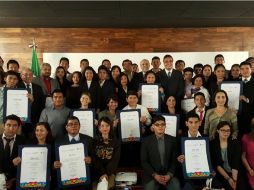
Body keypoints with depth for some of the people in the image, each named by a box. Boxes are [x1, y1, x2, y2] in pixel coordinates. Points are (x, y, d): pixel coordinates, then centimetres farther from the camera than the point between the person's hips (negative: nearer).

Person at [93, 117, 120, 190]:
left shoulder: (115, 142, 3)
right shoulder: (95, 141, 2)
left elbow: (115, 160, -2)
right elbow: (94, 159, -3)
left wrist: (106, 173, -15)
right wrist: (102, 173, -15)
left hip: (110, 171, 0)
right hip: (97, 171, 0)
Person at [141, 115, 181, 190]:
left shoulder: (172, 140, 4)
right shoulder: (146, 141, -1)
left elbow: (174, 160, 5)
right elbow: (144, 162, -2)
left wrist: (169, 174, -9)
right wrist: (155, 175, -12)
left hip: (169, 174, 1)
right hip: (151, 175, -1)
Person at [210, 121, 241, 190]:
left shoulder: (235, 143, 2)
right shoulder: (212, 144, -1)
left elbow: (236, 163, -6)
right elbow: (216, 164, -5)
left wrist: (234, 179, -19)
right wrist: (228, 178, -14)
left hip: (234, 174, 1)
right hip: (219, 175, -1)